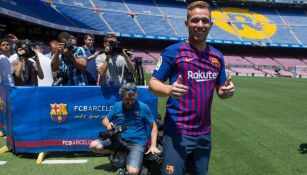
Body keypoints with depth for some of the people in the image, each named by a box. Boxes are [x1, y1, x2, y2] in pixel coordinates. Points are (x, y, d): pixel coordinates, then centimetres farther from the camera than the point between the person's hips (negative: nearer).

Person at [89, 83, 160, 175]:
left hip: (137, 143, -4)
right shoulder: (117, 106, 1)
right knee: (93, 145, -11)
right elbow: (105, 120, 12)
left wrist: (153, 145, -11)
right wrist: (108, 124, -13)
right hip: (119, 140, 5)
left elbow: (154, 126, -2)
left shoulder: (143, 107, -9)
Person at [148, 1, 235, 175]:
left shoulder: (217, 56, 8)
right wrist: (169, 89, -29)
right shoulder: (173, 51, -8)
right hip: (178, 131, -6)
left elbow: (221, 91, 15)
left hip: (205, 132, 6)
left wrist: (228, 91, -8)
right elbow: (153, 83, -8)